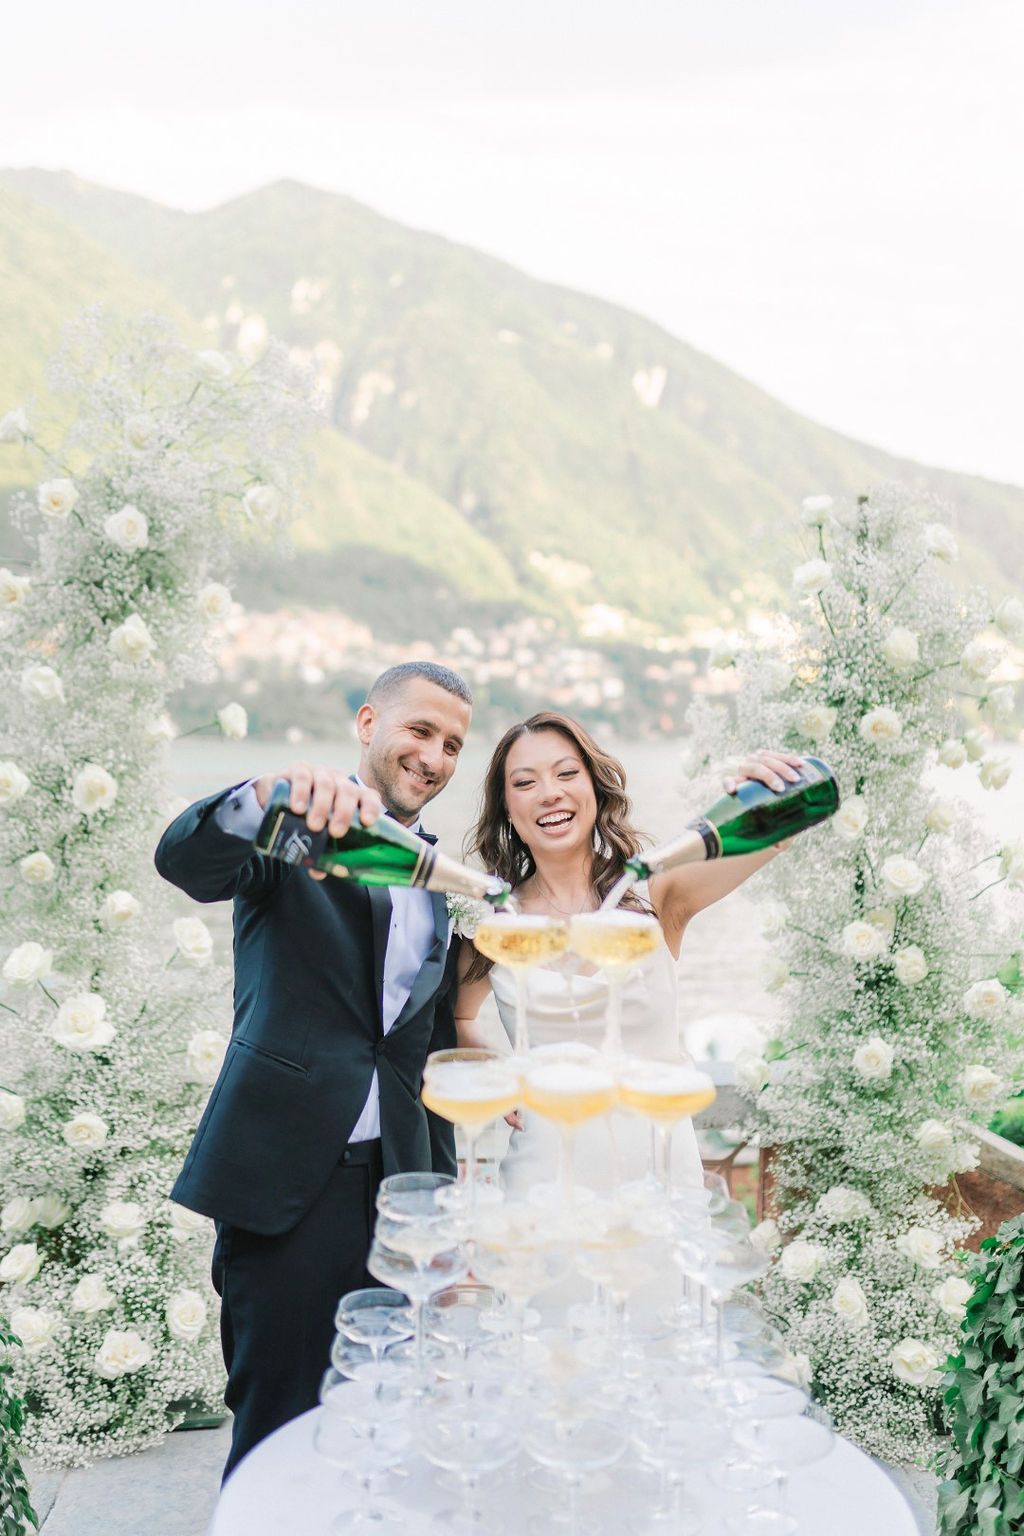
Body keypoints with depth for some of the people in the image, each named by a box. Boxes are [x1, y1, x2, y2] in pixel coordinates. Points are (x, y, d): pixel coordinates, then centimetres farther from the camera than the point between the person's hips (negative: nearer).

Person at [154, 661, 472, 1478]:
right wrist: (271, 791, -45)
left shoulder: (440, 879, 15)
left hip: (396, 1176, 5)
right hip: (286, 1173, -5)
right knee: (278, 1417, 2)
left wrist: (442, 1188, 16)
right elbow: (186, 860, -24)